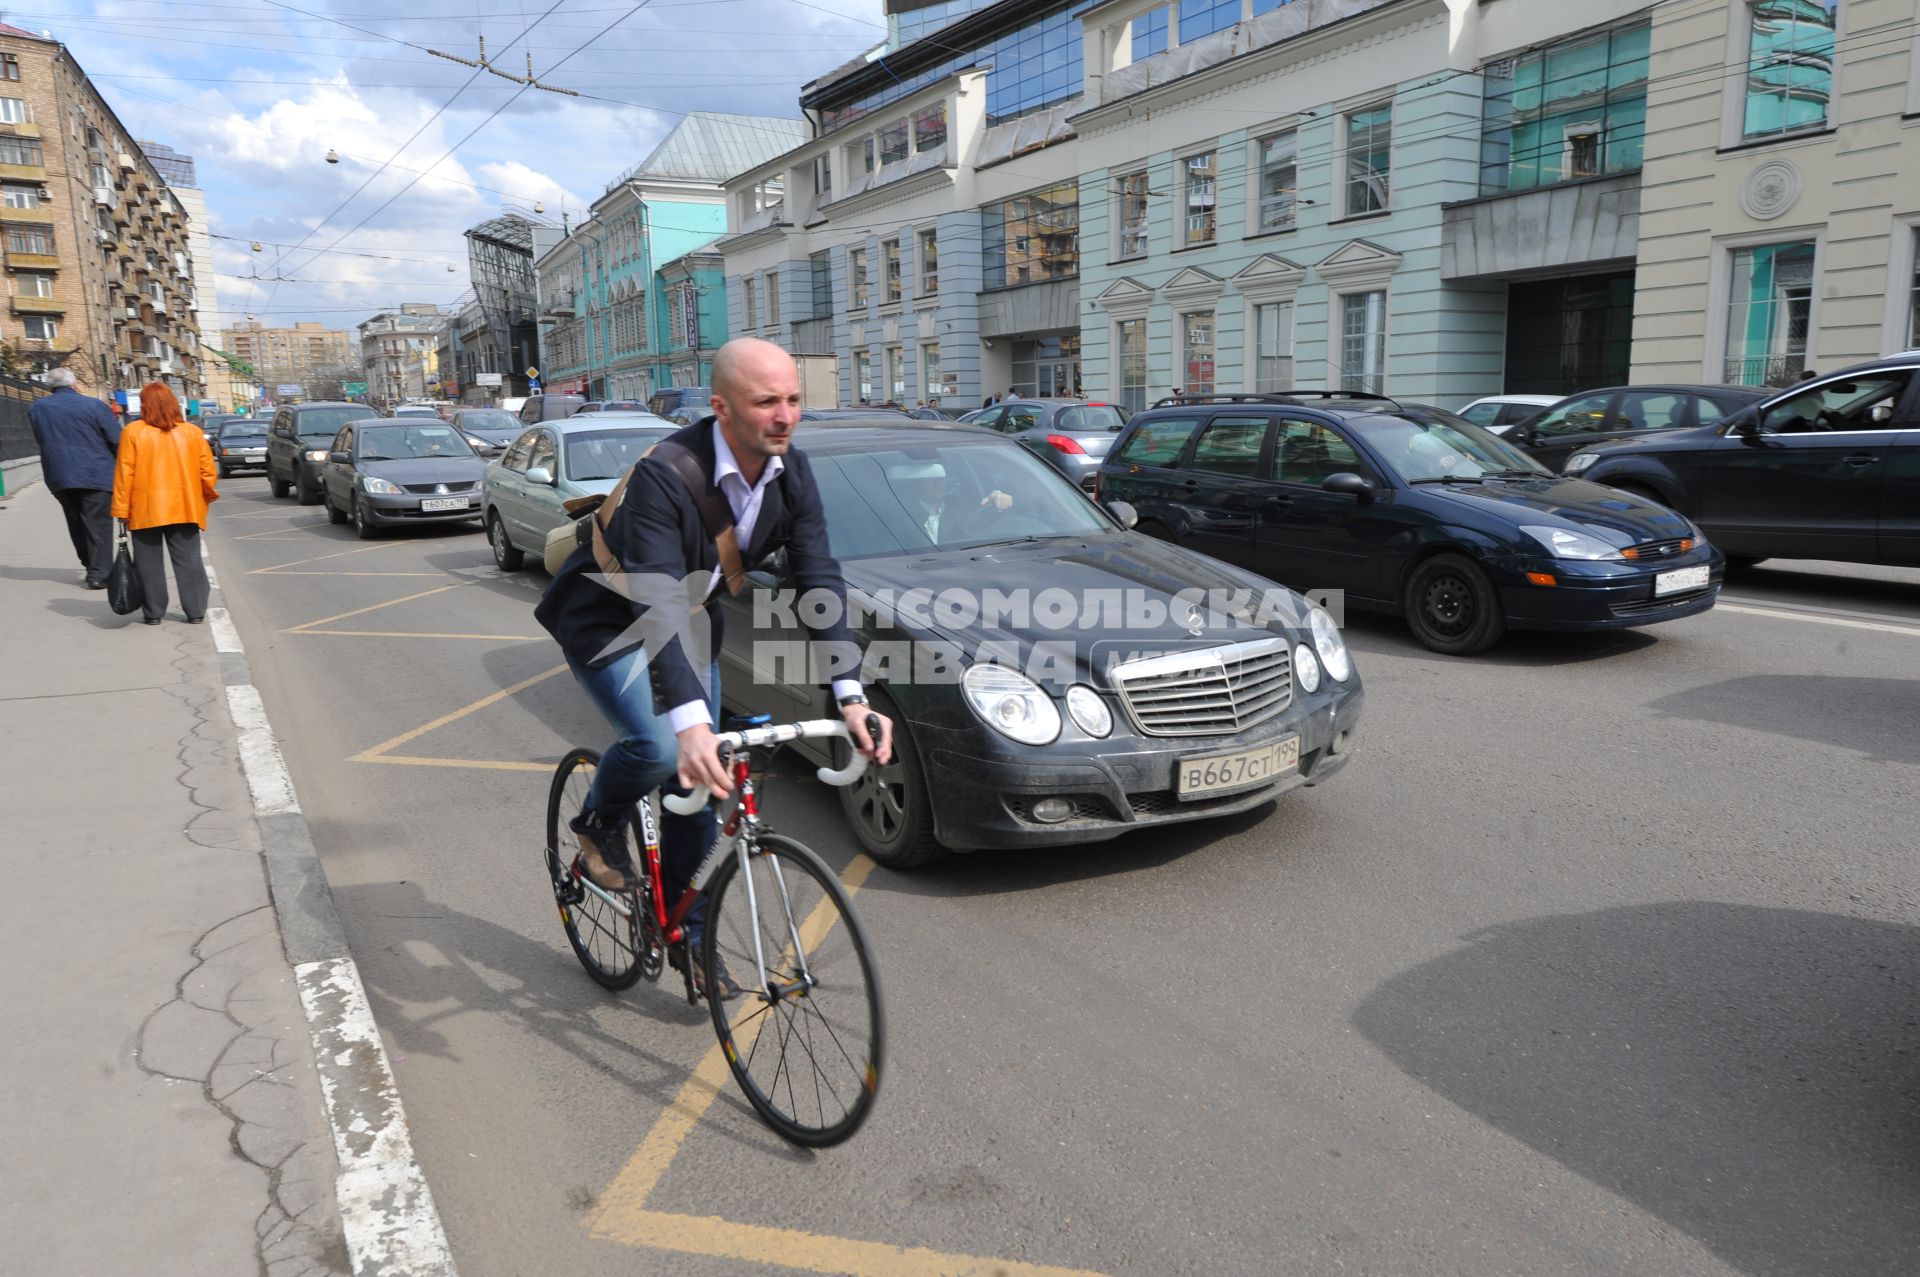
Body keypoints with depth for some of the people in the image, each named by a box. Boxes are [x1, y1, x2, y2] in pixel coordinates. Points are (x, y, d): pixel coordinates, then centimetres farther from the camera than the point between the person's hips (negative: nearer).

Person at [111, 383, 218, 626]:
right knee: (188, 561, 6)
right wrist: (209, 495, 20)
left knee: (150, 563, 7)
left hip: (145, 511, -2)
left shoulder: (133, 432, -5)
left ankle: (153, 612, 10)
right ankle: (196, 610, 5)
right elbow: (207, 470, 3)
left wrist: (121, 509, -1)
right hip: (185, 509, 2)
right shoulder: (192, 432, 2)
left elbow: (124, 473, -6)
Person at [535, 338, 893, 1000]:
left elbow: (819, 580, -18)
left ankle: (687, 938, 23)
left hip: (691, 624, 6)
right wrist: (690, 722, -53)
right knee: (659, 748, -28)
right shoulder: (664, 475, -35)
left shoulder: (791, 473, -16)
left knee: (698, 785, 6)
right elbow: (658, 606, -42)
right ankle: (599, 824, 8)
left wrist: (851, 696, -28)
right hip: (608, 619, -5)